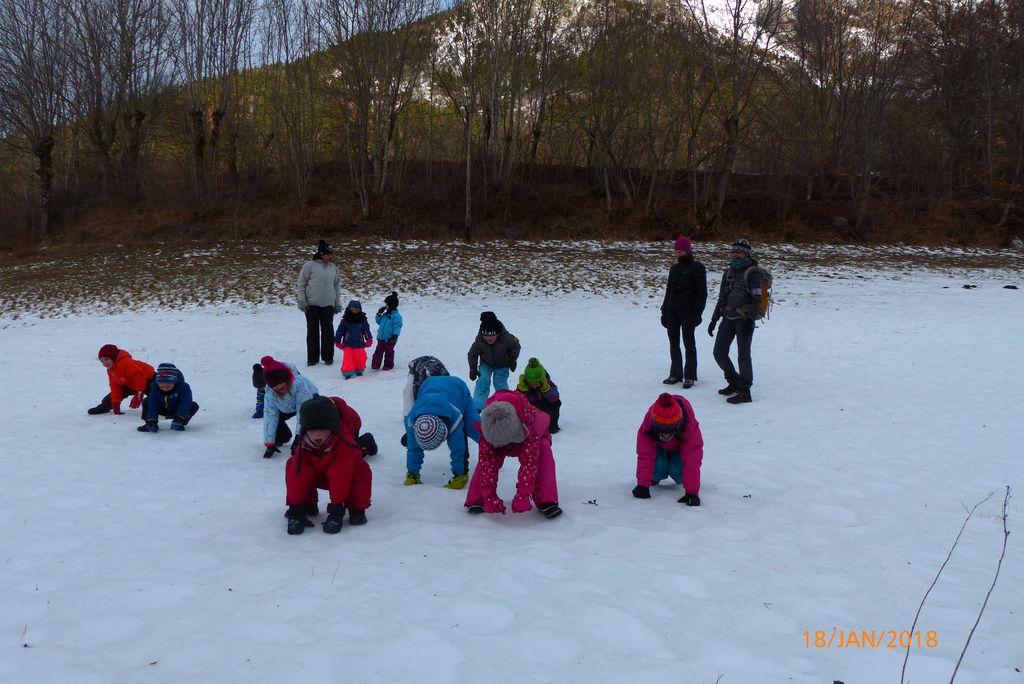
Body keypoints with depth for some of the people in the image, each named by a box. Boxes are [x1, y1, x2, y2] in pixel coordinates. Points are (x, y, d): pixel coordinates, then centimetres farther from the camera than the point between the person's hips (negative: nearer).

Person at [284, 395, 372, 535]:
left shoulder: (345, 444, -36)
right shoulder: (304, 445, -24)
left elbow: (341, 475, -39)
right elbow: (298, 475, -24)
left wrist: (337, 508, -39)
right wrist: (296, 507, -28)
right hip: (318, 475, 4)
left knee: (361, 469, -37)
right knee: (292, 465, -21)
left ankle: (356, 509, -21)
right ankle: (305, 507, -7)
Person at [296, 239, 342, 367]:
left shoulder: (334, 268, 10)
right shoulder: (309, 265, -2)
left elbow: (337, 287, 16)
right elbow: (301, 284, -2)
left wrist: (338, 304, 12)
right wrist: (301, 301, -8)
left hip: (328, 305, 3)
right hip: (312, 304, -3)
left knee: (328, 331, 4)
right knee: (312, 331, 4)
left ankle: (328, 356, 14)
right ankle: (312, 358, 11)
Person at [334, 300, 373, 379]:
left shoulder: (363, 320, 5)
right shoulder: (345, 320, 0)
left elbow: (367, 331, 8)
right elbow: (340, 331, 5)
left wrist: (369, 340, -4)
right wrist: (337, 341, 4)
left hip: (359, 345, 1)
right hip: (348, 345, -1)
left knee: (361, 359, -1)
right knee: (348, 359, -10)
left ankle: (359, 370, 21)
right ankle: (347, 371, 1)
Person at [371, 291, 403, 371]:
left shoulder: (396, 316, -14)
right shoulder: (385, 314, 10)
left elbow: (397, 327, -19)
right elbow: (379, 322, 22)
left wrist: (395, 336, -26)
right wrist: (379, 314, 8)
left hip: (390, 339, -7)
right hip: (381, 337, 7)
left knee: (389, 352, 6)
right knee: (378, 351, 8)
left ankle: (388, 365, 17)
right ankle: (376, 364, 12)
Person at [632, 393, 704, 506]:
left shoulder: (690, 426, -42)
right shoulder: (648, 425, -38)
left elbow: (692, 461, -41)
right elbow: (645, 456, -33)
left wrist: (692, 491, -44)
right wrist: (643, 485, -36)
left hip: (680, 448, 0)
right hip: (658, 447, 0)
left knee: (677, 470, -26)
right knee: (658, 466, -28)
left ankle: (681, 478, 11)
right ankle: (654, 479, 8)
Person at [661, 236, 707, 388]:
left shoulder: (697, 267, -6)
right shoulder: (675, 267, 13)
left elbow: (702, 292, -9)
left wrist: (697, 312, -15)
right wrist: (664, 310, 14)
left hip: (688, 311, -6)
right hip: (672, 310, 6)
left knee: (689, 343, 0)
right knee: (673, 343, 8)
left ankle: (689, 376, 7)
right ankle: (675, 374, 18)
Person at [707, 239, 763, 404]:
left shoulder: (752, 273, -7)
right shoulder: (728, 273, 15)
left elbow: (756, 300, -12)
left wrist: (749, 321, -19)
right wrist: (714, 320, 17)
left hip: (744, 318, -8)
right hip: (728, 318, 8)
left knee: (743, 354, -5)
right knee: (719, 352, 8)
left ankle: (744, 392, 0)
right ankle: (734, 383, 25)